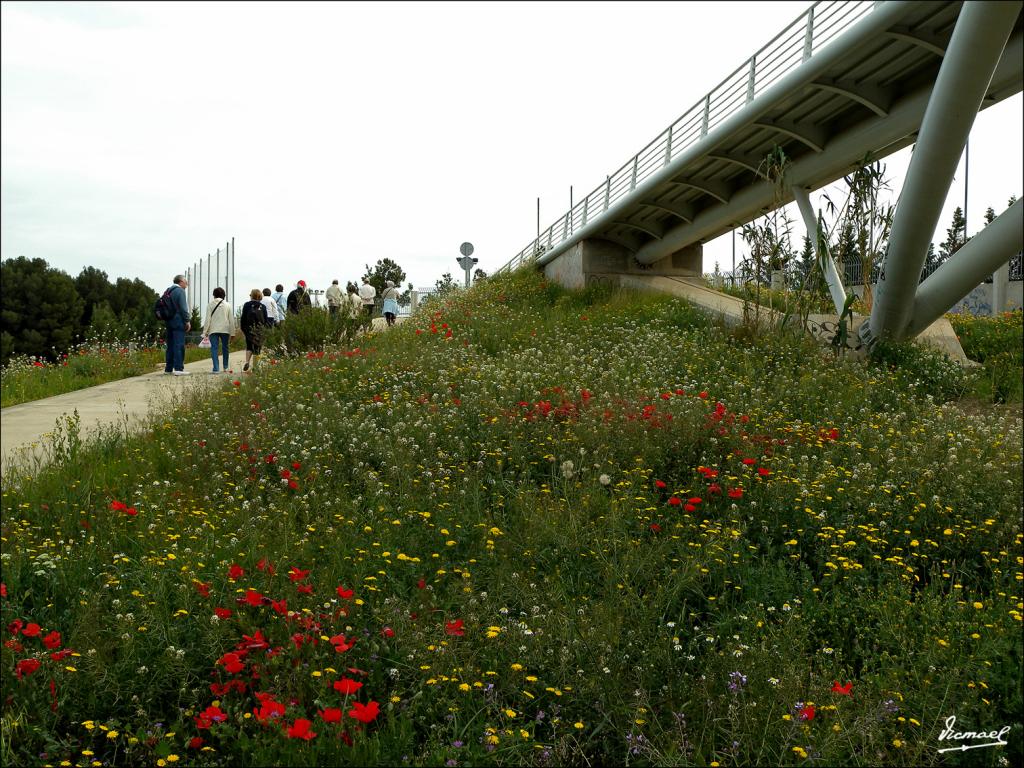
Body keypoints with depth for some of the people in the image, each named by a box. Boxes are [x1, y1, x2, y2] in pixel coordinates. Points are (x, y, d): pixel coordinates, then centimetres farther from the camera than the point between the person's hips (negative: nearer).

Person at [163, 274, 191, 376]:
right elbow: (183, 307, -14)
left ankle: (168, 368, 13)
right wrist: (187, 321, -11)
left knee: (170, 345, 12)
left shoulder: (168, 291, 18)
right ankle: (178, 369, -15)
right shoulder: (180, 291, -8)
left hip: (169, 321, 9)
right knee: (179, 345, -10)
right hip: (178, 321, -9)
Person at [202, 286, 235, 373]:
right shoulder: (227, 305, 5)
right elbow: (231, 320, 4)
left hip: (213, 330, -2)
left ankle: (216, 368, -13)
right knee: (225, 348, 16)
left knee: (214, 348, -3)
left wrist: (205, 331, 1)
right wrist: (232, 333, 8)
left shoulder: (210, 305, -1)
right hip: (225, 330, 2)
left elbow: (208, 319, -4)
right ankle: (225, 367, 21)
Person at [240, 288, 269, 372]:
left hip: (249, 329, 0)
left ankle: (247, 361, -9)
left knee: (249, 347, 14)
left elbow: (243, 318, 0)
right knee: (257, 348, 4)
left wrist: (243, 328, 9)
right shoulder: (263, 307, 1)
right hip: (260, 330, 0)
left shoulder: (246, 305, -1)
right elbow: (266, 320, 3)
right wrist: (264, 329, 12)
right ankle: (254, 367, 4)